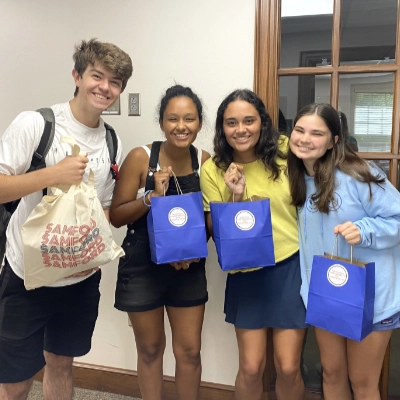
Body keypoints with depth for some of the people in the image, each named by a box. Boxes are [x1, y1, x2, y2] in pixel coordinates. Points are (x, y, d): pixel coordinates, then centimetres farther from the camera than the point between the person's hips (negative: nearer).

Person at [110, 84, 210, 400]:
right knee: (150, 349, 15)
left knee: (189, 350, 12)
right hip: (143, 267, -2)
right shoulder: (141, 157, -13)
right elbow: (116, 216, -10)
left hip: (189, 269, 2)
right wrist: (153, 196, -25)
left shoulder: (205, 161, -4)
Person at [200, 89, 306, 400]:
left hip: (291, 267, 0)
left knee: (288, 368, 6)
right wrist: (235, 196, -21)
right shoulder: (213, 170, -8)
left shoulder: (286, 152, -7)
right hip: (246, 274, 0)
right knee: (250, 368, 8)